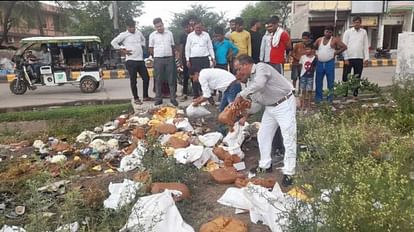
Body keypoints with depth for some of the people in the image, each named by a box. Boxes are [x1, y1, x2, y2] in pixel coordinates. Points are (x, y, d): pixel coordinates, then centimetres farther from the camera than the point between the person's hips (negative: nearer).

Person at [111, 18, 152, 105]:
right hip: (131, 61, -5)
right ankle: (136, 98, 11)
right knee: (133, 81, 0)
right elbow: (113, 42, -7)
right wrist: (123, 50, -8)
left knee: (146, 78, 7)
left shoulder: (138, 32, 13)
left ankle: (145, 96, 21)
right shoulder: (123, 35, -3)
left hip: (141, 60, 6)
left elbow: (143, 39, 34)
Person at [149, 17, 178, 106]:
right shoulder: (152, 35, 2)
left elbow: (173, 47, 12)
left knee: (171, 79, 2)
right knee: (158, 80, 3)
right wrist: (156, 55, 6)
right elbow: (151, 49, 7)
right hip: (158, 59, -1)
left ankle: (173, 98, 8)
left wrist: (172, 56, 7)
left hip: (169, 58, 1)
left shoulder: (169, 33, 6)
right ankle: (158, 98, 11)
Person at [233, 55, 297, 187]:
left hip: (284, 104, -9)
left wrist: (240, 96, -32)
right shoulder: (249, 80, 7)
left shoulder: (261, 68, -20)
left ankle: (288, 173, -1)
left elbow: (258, 85, -40)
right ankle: (265, 165, 27)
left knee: (288, 138, -6)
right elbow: (254, 101, 15)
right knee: (263, 136, 12)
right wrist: (245, 117, 12)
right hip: (270, 107, 9)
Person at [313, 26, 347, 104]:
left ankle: (330, 98, 10)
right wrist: (315, 54, 5)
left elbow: (344, 47, -4)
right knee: (318, 82, 6)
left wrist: (336, 53, -8)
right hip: (319, 63, 3)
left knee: (330, 82, 2)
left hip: (330, 63, -3)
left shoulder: (335, 40, 0)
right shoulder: (319, 40, 10)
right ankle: (318, 98, 16)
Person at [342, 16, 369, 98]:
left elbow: (366, 46, 8)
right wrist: (346, 58, -9)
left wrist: (366, 58, 1)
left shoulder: (364, 32, 8)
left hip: (359, 58, 2)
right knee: (346, 77, 2)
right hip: (349, 58, -2)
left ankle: (355, 94, 18)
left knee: (357, 78, 8)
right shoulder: (348, 32, 1)